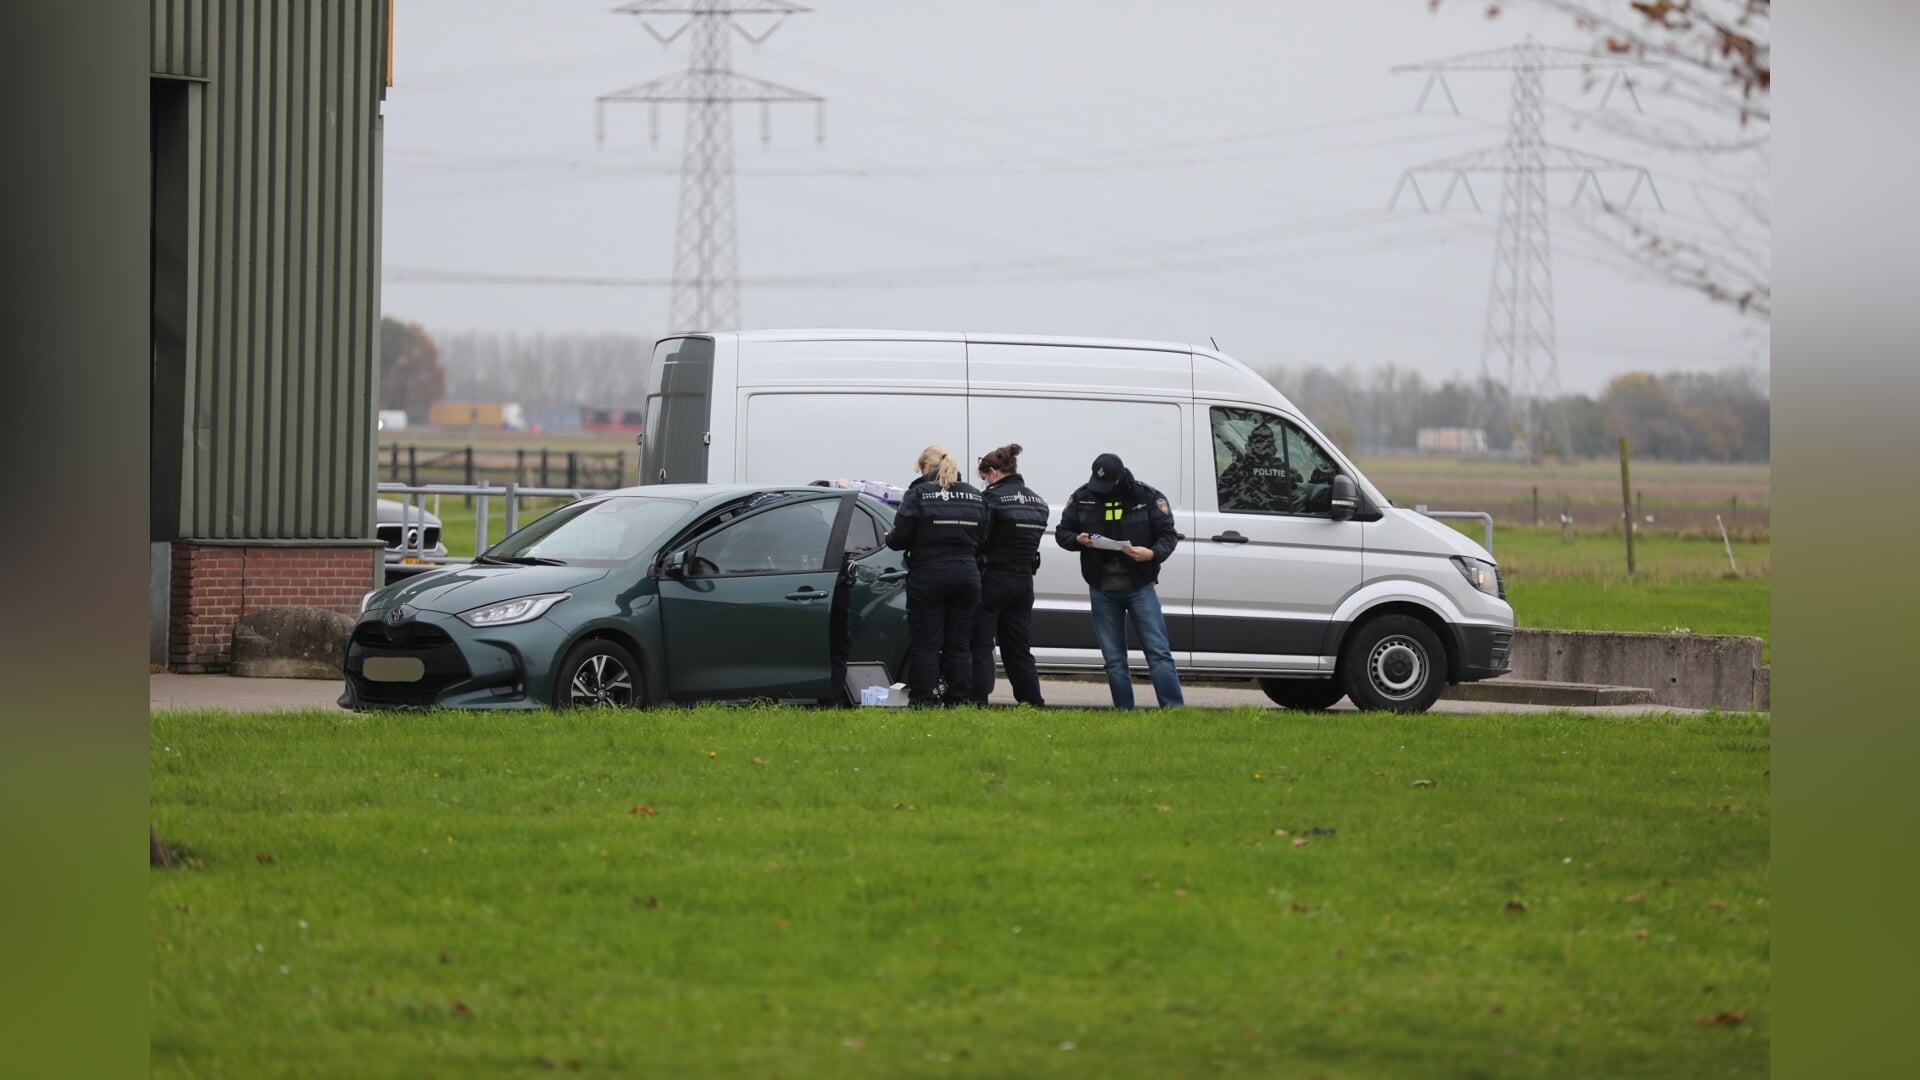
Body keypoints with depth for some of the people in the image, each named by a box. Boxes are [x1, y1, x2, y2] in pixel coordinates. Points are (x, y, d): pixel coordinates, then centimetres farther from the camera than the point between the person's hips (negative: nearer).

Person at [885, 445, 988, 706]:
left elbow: (901, 537, -11)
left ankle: (924, 700, -4)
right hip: (966, 574, 5)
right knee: (959, 645, 9)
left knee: (925, 644, -1)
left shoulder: (918, 494, -6)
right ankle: (959, 699, 7)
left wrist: (889, 538, 11)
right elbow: (983, 539, 9)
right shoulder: (974, 496, 9)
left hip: (928, 576, -5)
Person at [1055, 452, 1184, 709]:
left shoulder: (1147, 497, -4)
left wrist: (1152, 553, -23)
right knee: (1113, 659, 6)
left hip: (1140, 586, -3)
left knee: (1158, 652, -7)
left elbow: (1168, 535, -2)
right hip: (1102, 590, 3)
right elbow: (1062, 532, 11)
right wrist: (1078, 540, -12)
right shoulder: (1082, 498, 3)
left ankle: (1174, 709, -9)